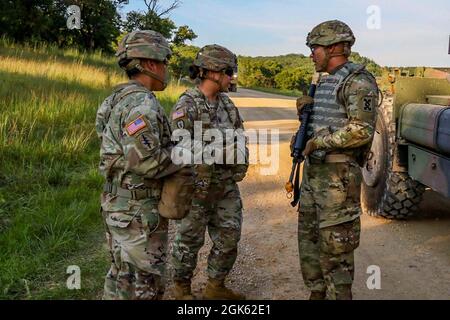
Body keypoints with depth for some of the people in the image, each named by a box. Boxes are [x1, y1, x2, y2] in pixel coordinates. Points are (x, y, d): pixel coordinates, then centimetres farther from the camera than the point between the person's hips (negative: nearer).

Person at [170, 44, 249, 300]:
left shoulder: (227, 103, 9)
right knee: (190, 240, 8)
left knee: (229, 239, 12)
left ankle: (216, 287, 31)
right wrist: (218, 148, -21)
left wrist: (241, 158, -4)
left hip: (227, 186, 7)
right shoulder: (187, 105, -13)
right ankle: (182, 287, 29)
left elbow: (241, 136, 15)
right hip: (196, 186, -7)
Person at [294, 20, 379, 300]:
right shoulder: (325, 82, 15)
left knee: (334, 242, -3)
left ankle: (339, 294, 10)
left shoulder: (359, 81, -13)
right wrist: (308, 108, 3)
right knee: (309, 235, 14)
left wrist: (318, 141, -16)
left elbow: (361, 131, -23)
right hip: (314, 170, 10)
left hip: (338, 175, -9)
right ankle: (317, 293, 28)